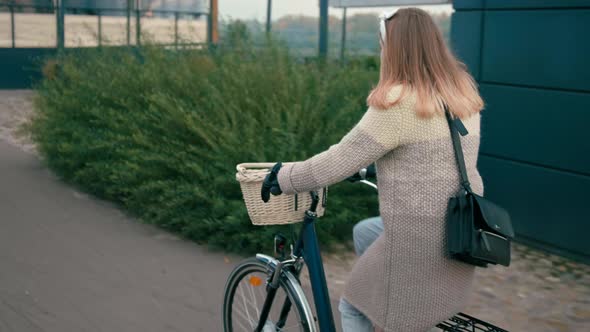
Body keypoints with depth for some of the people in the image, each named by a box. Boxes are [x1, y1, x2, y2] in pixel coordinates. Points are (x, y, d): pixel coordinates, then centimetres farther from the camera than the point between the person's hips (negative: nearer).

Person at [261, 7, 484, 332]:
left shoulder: (397, 103, -18)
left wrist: (284, 177, 0)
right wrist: (373, 166, 34)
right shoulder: (463, 95, 7)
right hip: (461, 235, 8)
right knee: (364, 232, 29)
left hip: (419, 242, -8)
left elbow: (339, 160, -15)